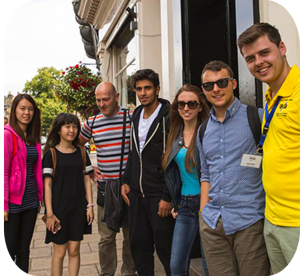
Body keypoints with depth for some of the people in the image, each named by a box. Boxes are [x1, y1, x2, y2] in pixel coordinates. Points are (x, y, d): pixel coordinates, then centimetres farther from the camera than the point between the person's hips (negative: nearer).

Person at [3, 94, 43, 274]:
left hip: (31, 202, 6)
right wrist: (4, 203, -15)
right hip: (13, 203, -6)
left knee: (24, 250, 15)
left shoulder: (34, 137, 11)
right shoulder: (7, 134, -10)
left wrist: (40, 196, 12)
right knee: (9, 252, 4)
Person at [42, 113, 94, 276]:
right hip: (59, 209, -3)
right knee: (59, 252, 5)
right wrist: (49, 213, -11)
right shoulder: (51, 154, -4)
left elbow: (86, 180, 8)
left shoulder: (81, 152, 7)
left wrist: (90, 205, 2)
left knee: (74, 250, 8)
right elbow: (47, 184, -7)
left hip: (78, 208, 3)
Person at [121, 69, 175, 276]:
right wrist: (126, 181, 14)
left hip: (159, 195, -7)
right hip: (136, 193, 7)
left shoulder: (168, 117, -12)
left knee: (165, 248, 3)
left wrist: (167, 197, -16)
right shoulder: (136, 116, 12)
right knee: (139, 246, 15)